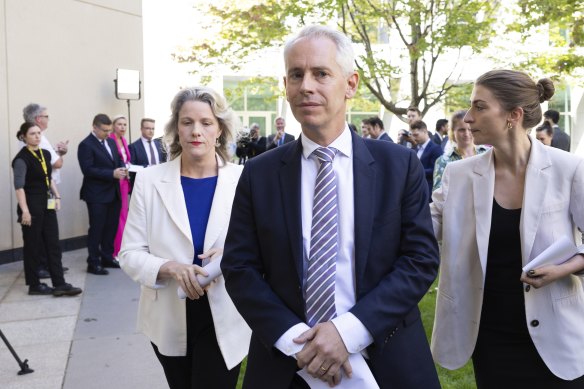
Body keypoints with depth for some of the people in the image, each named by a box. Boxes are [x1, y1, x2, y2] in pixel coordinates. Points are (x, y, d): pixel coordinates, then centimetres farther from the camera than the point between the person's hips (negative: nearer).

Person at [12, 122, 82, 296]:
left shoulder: (46, 154, 9)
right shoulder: (22, 158, -12)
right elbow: (19, 186, -17)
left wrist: (56, 196, 7)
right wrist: (24, 211, -23)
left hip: (47, 205, 7)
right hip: (32, 205, -7)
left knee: (53, 244, 4)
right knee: (32, 246, 4)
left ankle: (59, 284, 6)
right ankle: (34, 285, 15)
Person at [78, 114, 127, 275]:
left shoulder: (111, 142, 13)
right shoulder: (86, 145, -10)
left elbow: (118, 159, 20)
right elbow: (88, 170, -18)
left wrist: (122, 168, -4)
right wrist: (112, 173, -22)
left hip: (113, 193, 7)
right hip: (97, 194, -7)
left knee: (111, 226, 13)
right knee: (96, 228, -1)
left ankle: (107, 257, 26)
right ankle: (93, 263, 8)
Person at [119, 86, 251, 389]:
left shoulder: (242, 179, -6)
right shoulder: (149, 180, -5)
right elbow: (130, 254, -4)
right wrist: (169, 268, -24)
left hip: (223, 319, -2)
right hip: (169, 319, 2)